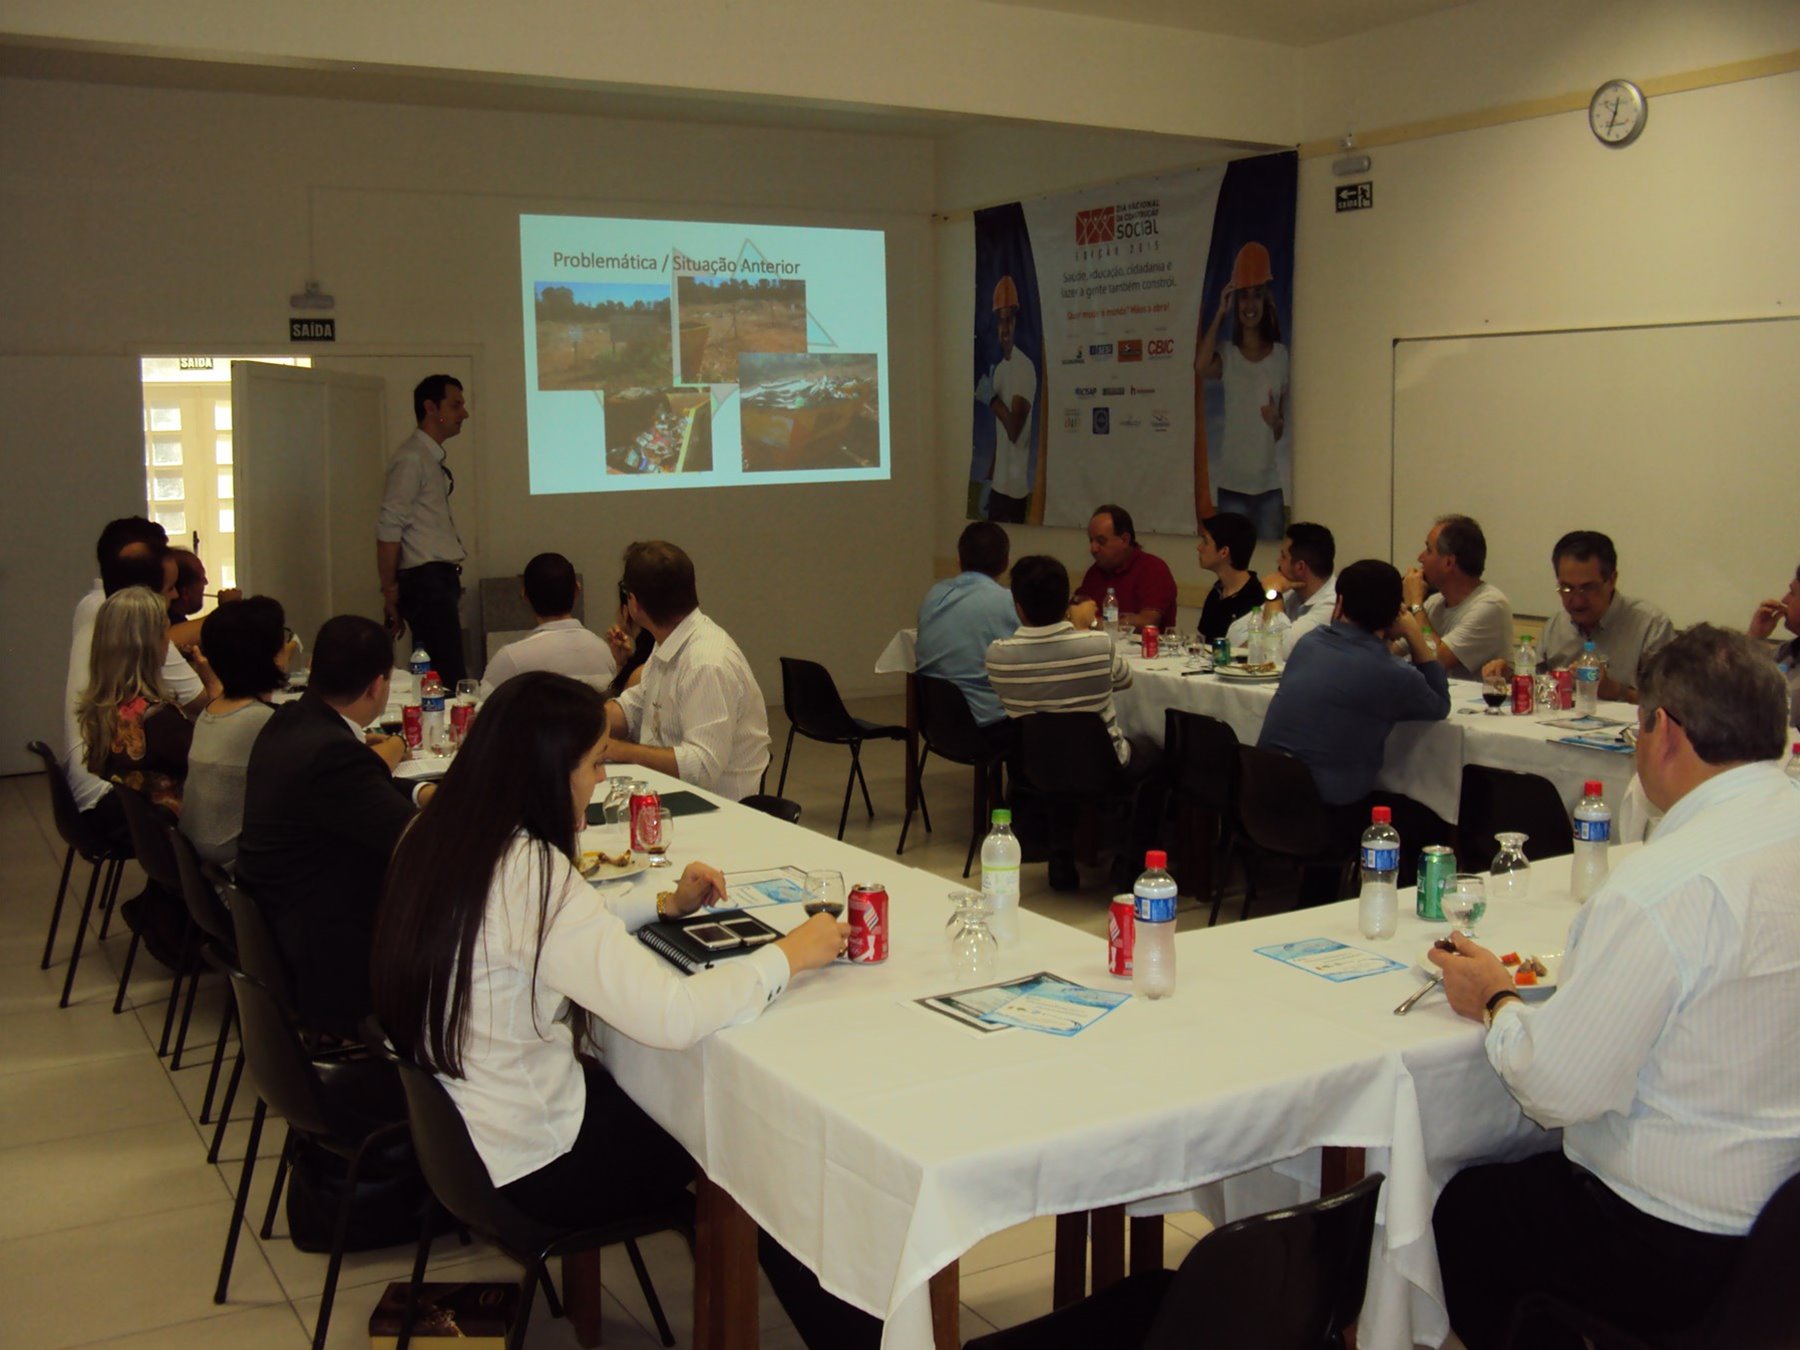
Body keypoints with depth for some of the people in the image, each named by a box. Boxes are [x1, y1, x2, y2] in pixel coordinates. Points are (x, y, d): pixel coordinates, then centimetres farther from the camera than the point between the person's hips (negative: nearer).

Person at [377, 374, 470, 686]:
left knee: (443, 674, 9)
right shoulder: (412, 458, -10)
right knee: (446, 679, -12)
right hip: (426, 580, -9)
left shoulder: (436, 458, 18)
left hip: (443, 579, 9)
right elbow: (388, 529, -15)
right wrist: (390, 592, -14)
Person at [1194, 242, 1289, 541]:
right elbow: (1201, 366, -23)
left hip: (1268, 482, 1)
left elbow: (1282, 429, 11)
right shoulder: (1227, 355, 2)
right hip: (1231, 481, -1)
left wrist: (1277, 422, -14)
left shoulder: (1280, 355, 5)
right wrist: (1219, 314, -11)